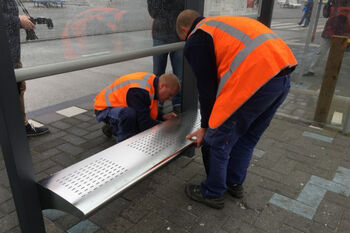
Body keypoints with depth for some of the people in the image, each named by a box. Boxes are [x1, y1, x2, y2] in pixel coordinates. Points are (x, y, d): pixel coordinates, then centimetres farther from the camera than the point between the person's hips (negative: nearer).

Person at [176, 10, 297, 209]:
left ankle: (212, 193, 26)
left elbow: (207, 88, 3)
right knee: (248, 138, 24)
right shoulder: (220, 23, 31)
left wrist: (205, 126, 17)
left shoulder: (195, 41, 5)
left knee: (218, 139, 8)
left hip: (256, 80, -9)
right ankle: (235, 183, 42)